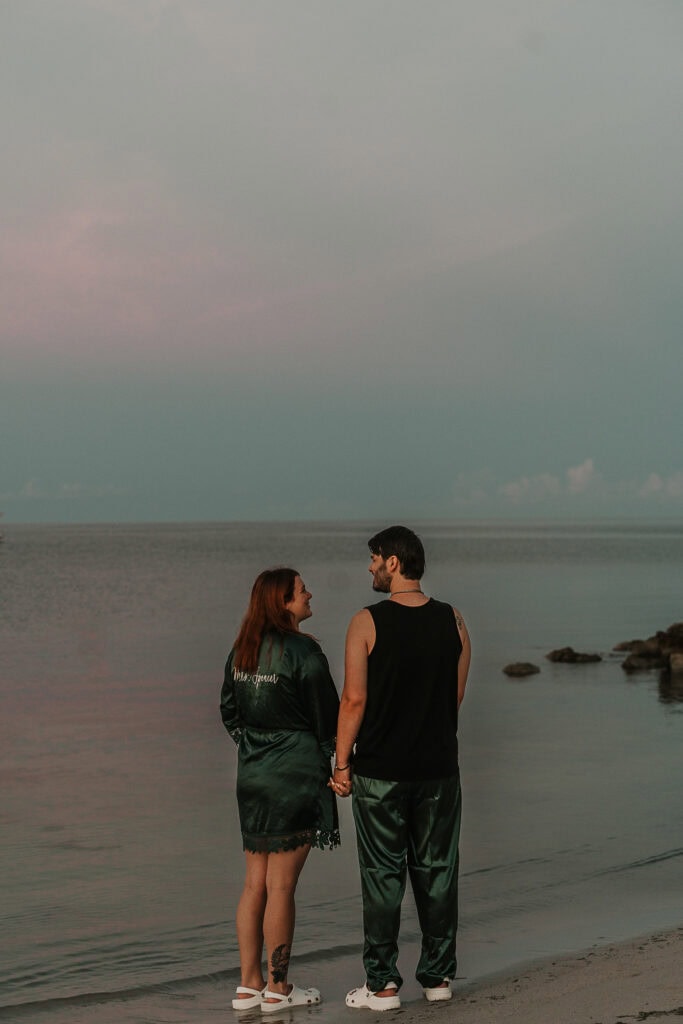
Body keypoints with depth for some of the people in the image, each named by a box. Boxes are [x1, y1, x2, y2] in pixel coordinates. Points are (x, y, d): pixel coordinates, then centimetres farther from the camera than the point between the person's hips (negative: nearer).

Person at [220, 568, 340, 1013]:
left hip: (253, 777, 7)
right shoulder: (302, 651, -14)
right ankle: (278, 989, 6)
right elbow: (327, 715, -8)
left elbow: (229, 712, 17)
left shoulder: (241, 653, 9)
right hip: (296, 779, -7)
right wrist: (329, 758, 9)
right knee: (281, 887, -1)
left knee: (255, 885, 12)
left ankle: (249, 985, 16)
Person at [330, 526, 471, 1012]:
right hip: (439, 767, 4)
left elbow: (355, 699, -13)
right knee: (437, 872, 12)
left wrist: (342, 762, -5)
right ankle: (438, 975, 18)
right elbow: (458, 695, 8)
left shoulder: (367, 623, -11)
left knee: (383, 876, 3)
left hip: (381, 769, -3)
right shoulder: (453, 621, 2)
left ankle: (382, 983, 4)